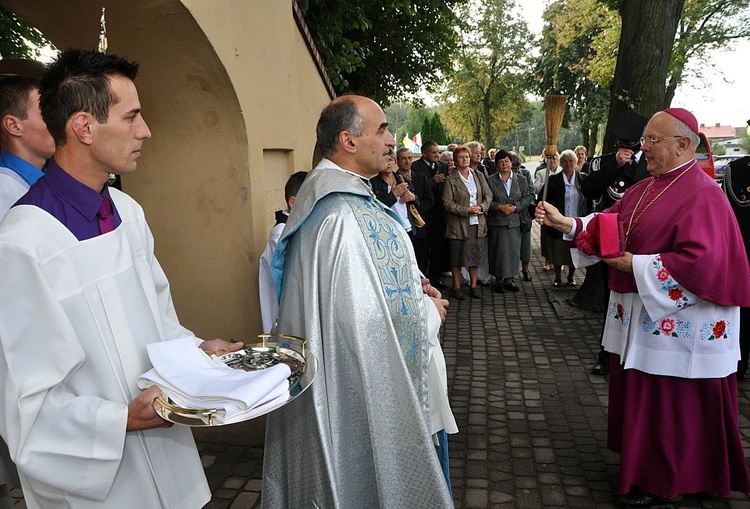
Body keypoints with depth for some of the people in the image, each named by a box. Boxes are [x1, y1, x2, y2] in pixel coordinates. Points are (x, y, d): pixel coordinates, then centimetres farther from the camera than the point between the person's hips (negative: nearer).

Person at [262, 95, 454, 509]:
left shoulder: (326, 196, 6)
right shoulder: (344, 215, -28)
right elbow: (367, 319, -29)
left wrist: (410, 290, 6)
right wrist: (428, 310, -11)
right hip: (359, 388, -10)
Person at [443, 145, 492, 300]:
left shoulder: (479, 176, 10)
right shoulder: (451, 180, -4)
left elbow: (488, 195, 10)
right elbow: (447, 202, -10)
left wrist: (481, 207, -10)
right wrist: (466, 210, -17)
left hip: (478, 223, 4)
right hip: (459, 225, -4)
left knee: (476, 256, 9)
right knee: (457, 258, 3)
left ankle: (473, 286, 22)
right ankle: (456, 287, 16)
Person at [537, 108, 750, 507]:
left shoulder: (701, 194, -16)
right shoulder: (645, 189, 10)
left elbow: (700, 261, -24)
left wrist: (636, 265, -21)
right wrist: (566, 224, -3)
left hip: (676, 322, -8)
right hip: (639, 315, 8)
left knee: (667, 404, 6)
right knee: (638, 394, 18)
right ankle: (643, 465, 36)